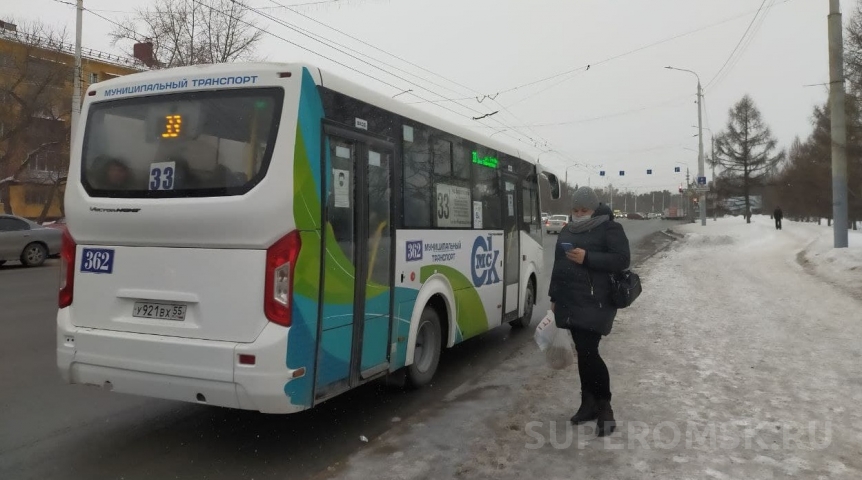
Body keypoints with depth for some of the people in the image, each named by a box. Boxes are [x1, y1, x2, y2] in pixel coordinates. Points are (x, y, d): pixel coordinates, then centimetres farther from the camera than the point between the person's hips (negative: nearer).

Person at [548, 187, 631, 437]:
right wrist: (555, 297, 19)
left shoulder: (609, 228, -4)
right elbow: (558, 264, 22)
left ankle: (604, 406, 3)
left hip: (595, 303, -7)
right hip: (570, 302, 7)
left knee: (589, 352, -12)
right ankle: (589, 402, 19)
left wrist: (588, 258, -21)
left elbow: (622, 259, -13)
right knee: (582, 353, 10)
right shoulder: (568, 231, 17)